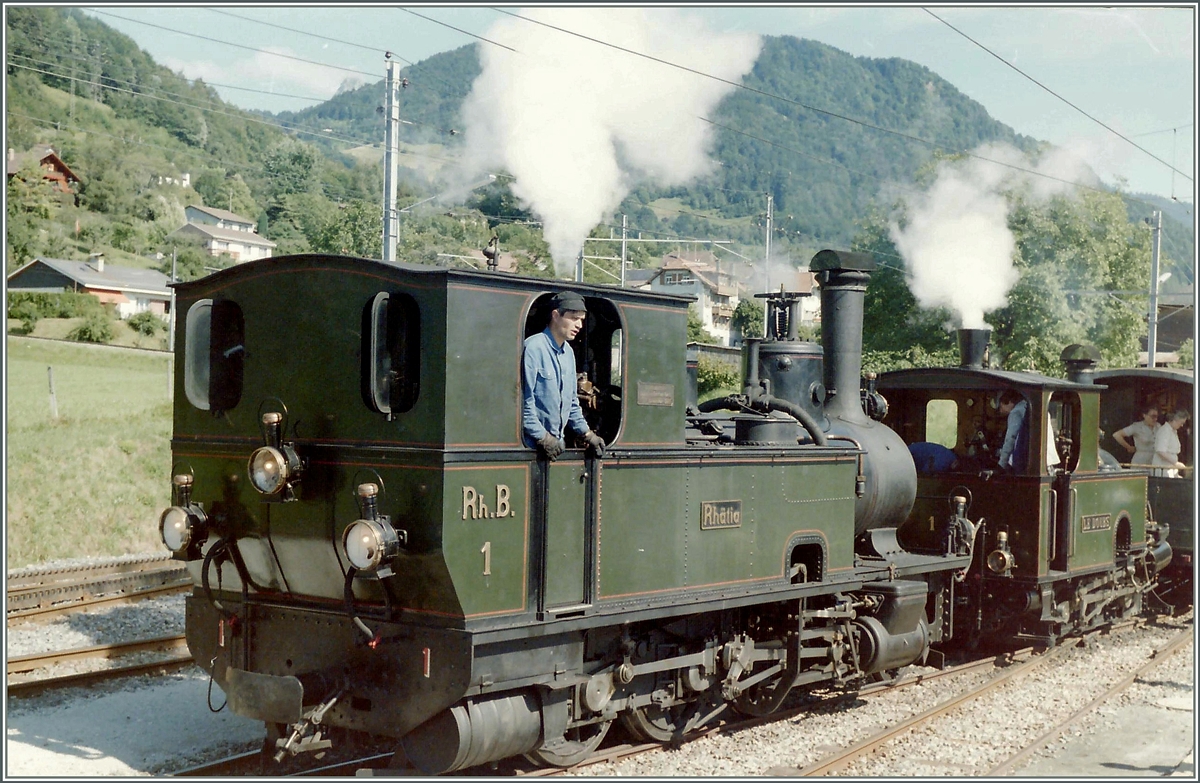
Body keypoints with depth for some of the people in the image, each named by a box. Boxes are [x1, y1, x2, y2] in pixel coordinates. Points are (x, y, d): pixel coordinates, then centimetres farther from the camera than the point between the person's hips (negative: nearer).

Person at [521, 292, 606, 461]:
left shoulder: (569, 353, 12)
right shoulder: (534, 347, -14)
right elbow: (524, 400, -17)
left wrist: (587, 434, 12)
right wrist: (542, 437, -15)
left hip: (556, 443, 8)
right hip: (532, 445, -8)